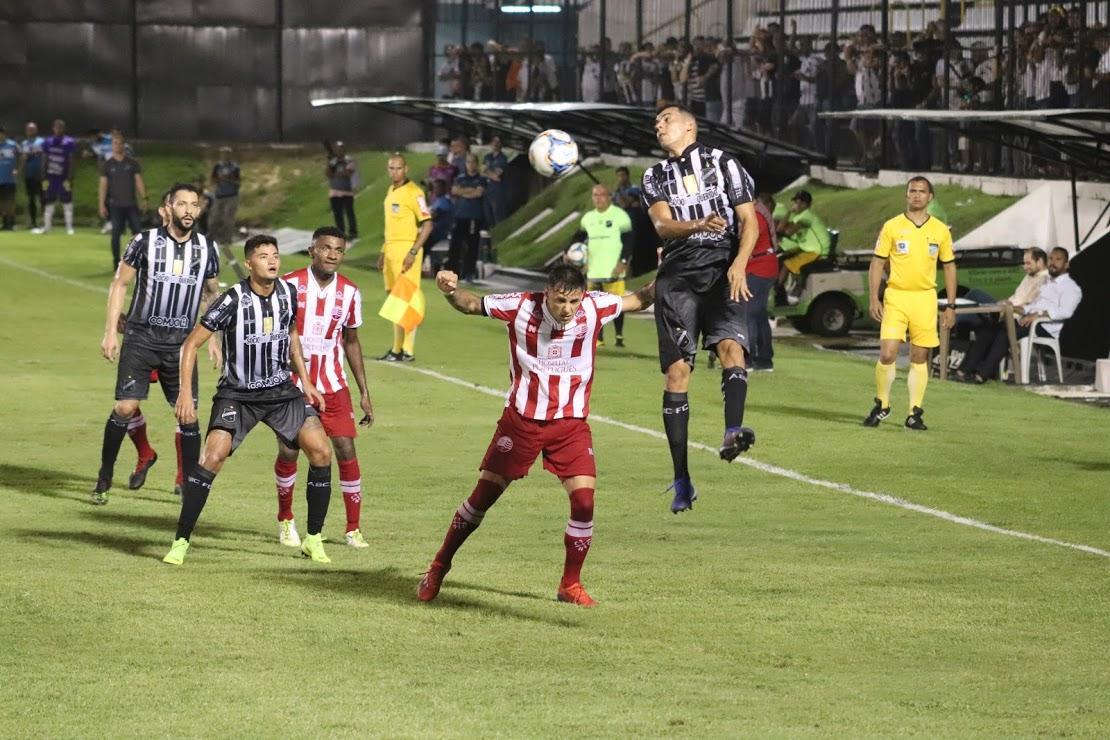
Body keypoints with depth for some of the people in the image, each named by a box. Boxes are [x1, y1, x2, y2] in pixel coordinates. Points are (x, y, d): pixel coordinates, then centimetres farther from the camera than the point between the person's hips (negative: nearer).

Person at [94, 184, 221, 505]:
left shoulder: (207, 249, 5)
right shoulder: (145, 241, -3)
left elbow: (211, 294, 19)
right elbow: (119, 284, 2)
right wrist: (110, 331, -3)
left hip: (181, 342, 2)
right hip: (141, 336, -2)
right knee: (126, 407, -9)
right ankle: (105, 476, 7)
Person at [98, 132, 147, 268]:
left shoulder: (132, 162, 6)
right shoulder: (107, 165, 4)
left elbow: (139, 181, 5)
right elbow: (103, 185, 2)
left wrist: (143, 199, -4)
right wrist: (102, 204, -4)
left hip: (131, 204, 1)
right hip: (115, 204, -1)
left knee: (137, 231, -5)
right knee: (116, 233, -2)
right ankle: (116, 262, 4)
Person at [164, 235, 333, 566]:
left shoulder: (289, 292, -3)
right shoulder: (233, 301, -19)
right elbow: (191, 343, -13)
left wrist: (306, 382, 14)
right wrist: (185, 395, -19)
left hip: (281, 390, 5)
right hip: (237, 394, -5)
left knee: (321, 451, -8)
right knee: (213, 456, -22)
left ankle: (313, 540, 7)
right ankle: (180, 542, -12)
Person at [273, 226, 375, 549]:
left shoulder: (349, 293, 1)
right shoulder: (289, 285, -9)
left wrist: (364, 393, 12)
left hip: (333, 385, 2)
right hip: (292, 382, -2)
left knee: (346, 450, -6)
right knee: (288, 451, -5)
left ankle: (353, 529, 4)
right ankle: (286, 520, 19)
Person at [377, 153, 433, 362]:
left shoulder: (413, 193, -11)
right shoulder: (391, 191, 16)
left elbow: (427, 225, -15)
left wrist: (413, 252, -20)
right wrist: (383, 252, 21)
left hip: (407, 249, -9)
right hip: (391, 250, 9)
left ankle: (407, 350, -8)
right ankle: (397, 348, 18)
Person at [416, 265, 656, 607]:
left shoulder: (594, 308, -10)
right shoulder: (521, 307, -14)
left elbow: (636, 300, 6)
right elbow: (471, 304, -1)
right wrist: (450, 291, -22)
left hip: (571, 423, 1)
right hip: (522, 419, -1)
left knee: (584, 499, -12)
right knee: (484, 495, 3)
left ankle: (570, 585, 5)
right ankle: (439, 567, 21)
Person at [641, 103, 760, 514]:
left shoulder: (723, 164, 11)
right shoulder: (654, 177, 16)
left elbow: (749, 221, 5)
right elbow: (663, 224, -2)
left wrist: (739, 263, -13)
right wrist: (700, 225, -23)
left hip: (722, 269, -2)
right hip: (677, 276, 2)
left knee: (730, 345, -28)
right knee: (677, 372, -4)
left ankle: (733, 431, -49)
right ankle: (681, 480, 0)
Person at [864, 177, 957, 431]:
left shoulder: (940, 231, 6)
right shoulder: (892, 227, 2)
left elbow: (949, 267, 12)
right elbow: (877, 264, 4)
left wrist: (951, 306, 7)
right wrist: (874, 299, -5)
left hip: (925, 298, 1)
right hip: (895, 297, -1)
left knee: (920, 357, 2)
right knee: (887, 354, -10)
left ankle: (915, 414, 8)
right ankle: (882, 405, 9)